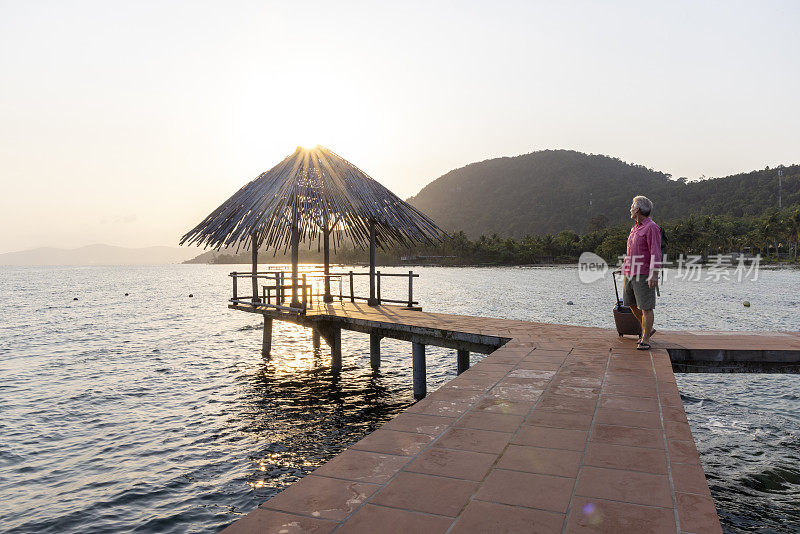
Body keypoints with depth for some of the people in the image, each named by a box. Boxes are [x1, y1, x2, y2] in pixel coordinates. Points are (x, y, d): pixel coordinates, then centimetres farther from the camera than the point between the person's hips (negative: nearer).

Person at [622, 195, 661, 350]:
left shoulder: (651, 228, -11)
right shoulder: (635, 228, 17)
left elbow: (656, 254, -17)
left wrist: (654, 275, -24)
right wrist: (626, 269, 25)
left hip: (644, 275, -9)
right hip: (630, 273, 9)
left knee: (646, 307, -4)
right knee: (631, 303, 16)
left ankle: (645, 340, 1)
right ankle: (648, 329, 32)